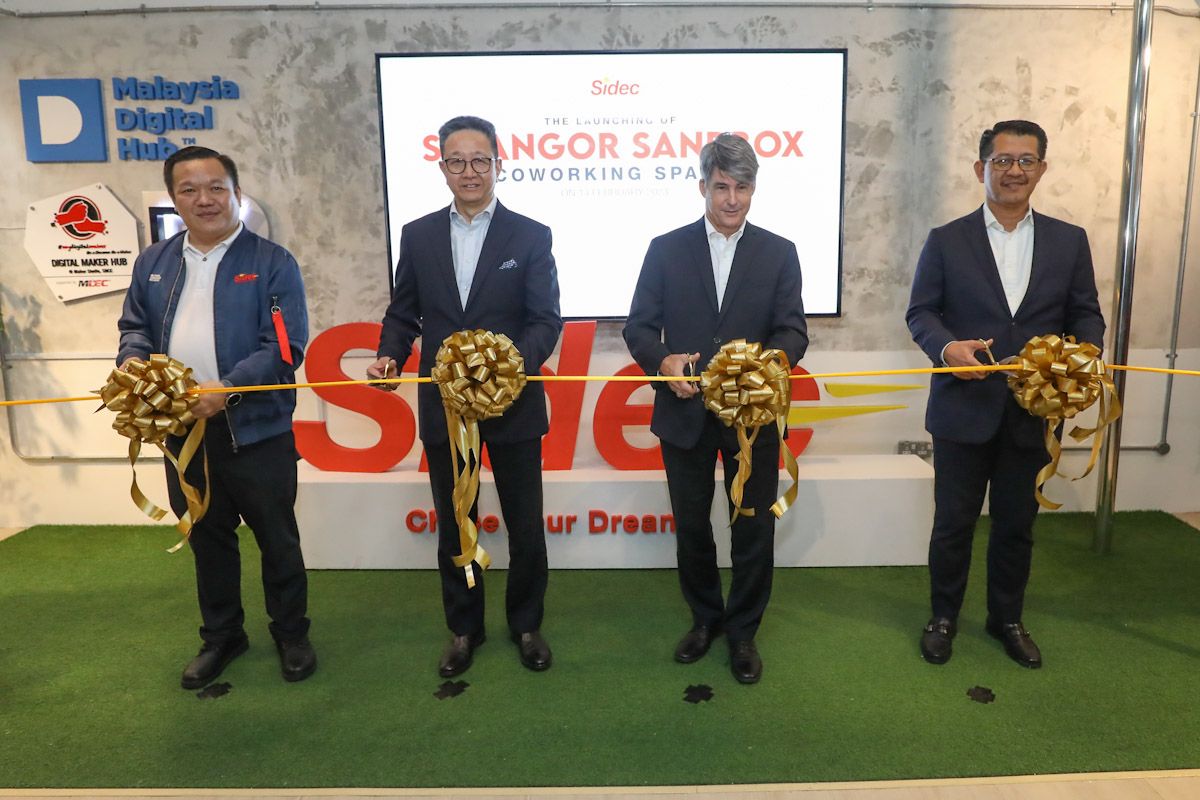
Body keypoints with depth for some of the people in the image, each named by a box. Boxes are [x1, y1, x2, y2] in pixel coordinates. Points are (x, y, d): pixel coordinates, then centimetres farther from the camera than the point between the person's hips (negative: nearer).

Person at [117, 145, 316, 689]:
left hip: (256, 430, -5)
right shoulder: (153, 263, 10)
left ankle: (291, 635, 26)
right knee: (207, 539, 18)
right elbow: (135, 325, 15)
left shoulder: (271, 263, -6)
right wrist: (132, 359, -8)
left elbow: (286, 345, -13)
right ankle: (221, 636, 35)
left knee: (276, 538, 8)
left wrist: (227, 389, -23)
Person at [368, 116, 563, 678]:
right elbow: (403, 313, 8)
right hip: (443, 405, 2)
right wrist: (389, 356, -12)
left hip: (512, 403, -2)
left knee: (525, 525, 10)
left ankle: (526, 625, 32)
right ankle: (463, 628, 33)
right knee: (453, 527, 14)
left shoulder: (530, 237, -3)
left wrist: (517, 363, -26)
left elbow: (546, 319, -8)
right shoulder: (418, 236, 5)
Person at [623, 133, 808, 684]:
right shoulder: (666, 250, 2)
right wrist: (662, 360, -20)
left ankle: (743, 630, 28)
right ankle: (705, 618, 36)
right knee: (691, 526, 14)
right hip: (685, 413, 1)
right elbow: (638, 327, 1)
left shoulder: (779, 253, 3)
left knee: (754, 528, 8)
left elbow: (793, 331, -3)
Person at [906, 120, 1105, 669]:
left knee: (1016, 523, 15)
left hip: (1032, 412, 2)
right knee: (953, 522, 9)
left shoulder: (1069, 241, 6)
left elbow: (1086, 315, 7)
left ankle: (1007, 619, 34)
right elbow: (920, 312, -2)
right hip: (964, 410, -2)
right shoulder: (946, 240, 0)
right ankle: (943, 617, 28)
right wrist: (946, 346, -22)